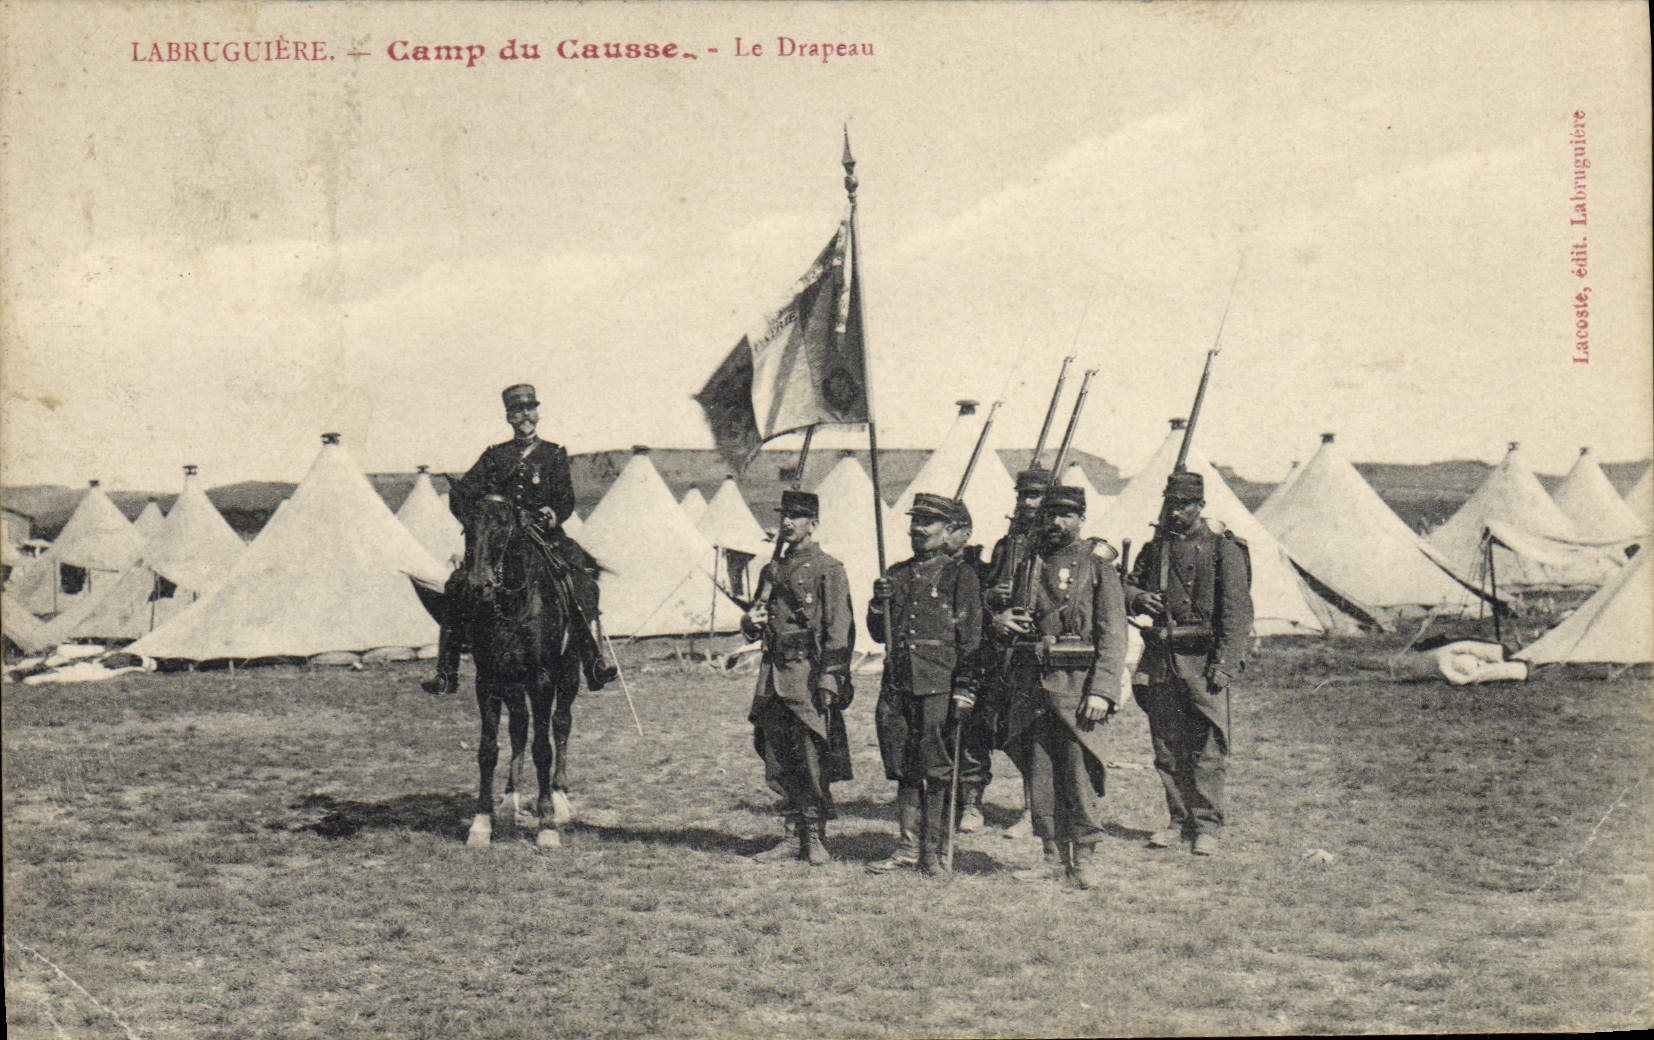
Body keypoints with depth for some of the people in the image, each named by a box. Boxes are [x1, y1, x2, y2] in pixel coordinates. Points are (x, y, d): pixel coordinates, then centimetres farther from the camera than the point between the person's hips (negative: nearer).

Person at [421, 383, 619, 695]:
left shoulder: (554, 455, 13)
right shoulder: (494, 456, 15)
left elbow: (566, 501, 7)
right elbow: (460, 494, 10)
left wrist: (551, 516, -14)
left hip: (545, 537, -1)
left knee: (582, 573, -26)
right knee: (457, 585, -17)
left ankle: (594, 661, -25)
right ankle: (446, 672, -11)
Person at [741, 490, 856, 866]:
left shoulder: (828, 569, -3)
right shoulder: (772, 570, 17)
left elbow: (839, 630, -9)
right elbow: (756, 618, 28)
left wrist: (828, 679, -16)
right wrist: (751, 620, 2)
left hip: (808, 672, -7)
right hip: (773, 673, 7)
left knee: (813, 759, -4)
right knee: (779, 761, 8)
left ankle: (816, 838, 3)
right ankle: (794, 836, 16)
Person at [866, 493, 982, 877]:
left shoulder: (961, 574, -1)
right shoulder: (899, 573, 17)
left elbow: (970, 639, -5)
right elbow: (878, 633, 19)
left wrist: (964, 690, -12)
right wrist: (879, 603, -1)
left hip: (938, 685, -6)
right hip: (897, 683, 6)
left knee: (937, 771, -2)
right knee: (903, 769, 9)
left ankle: (933, 850, 5)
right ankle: (909, 845, 18)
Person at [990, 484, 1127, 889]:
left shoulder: (1096, 562, 1)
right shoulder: (1026, 560, 13)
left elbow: (1113, 633, -5)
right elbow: (997, 604, 24)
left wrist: (1102, 690, -14)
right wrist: (1000, 620, -2)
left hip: (1079, 684, -4)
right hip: (1032, 684, 4)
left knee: (1081, 772, -4)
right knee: (1040, 773, 6)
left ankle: (1085, 858, 6)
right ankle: (1054, 857, 14)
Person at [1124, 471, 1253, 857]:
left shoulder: (1223, 548, -2)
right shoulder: (1156, 547, 14)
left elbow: (1238, 611, -7)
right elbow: (1128, 584, 27)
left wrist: (1225, 663, -16)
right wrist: (1137, 598, 1)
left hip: (1203, 658, -5)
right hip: (1161, 658, 5)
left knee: (1208, 746, -6)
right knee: (1166, 745, 8)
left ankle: (1208, 825, 1)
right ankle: (1179, 819, 18)